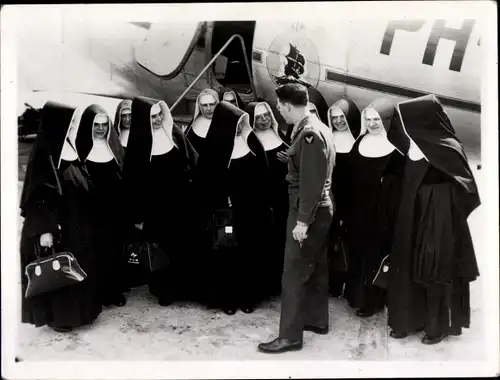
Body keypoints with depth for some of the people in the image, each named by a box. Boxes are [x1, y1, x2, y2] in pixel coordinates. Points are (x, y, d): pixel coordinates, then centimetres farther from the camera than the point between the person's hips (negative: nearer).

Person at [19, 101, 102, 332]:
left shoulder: (69, 152, 8)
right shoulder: (43, 156, -17)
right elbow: (38, 197, -20)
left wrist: (85, 224, 17)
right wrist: (44, 230, -23)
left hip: (77, 227, 9)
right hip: (56, 228, -8)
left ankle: (77, 310, 31)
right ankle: (56, 315, 20)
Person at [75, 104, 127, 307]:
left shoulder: (114, 145, 10)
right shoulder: (81, 146, -4)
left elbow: (123, 175, 10)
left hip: (115, 206, 4)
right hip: (93, 208, -4)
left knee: (116, 249, 9)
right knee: (98, 250, 1)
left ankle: (115, 290, 21)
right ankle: (99, 292, 14)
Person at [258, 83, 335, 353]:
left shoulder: (310, 134, -20)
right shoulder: (317, 128, 10)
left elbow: (311, 181, -24)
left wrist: (302, 220, -22)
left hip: (308, 212, -10)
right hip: (319, 209, 10)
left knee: (294, 273, -3)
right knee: (315, 267, 18)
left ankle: (290, 336, 6)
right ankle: (317, 320, 32)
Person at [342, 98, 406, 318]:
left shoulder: (394, 145, -9)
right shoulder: (360, 142, 6)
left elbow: (401, 177, -8)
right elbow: (350, 176, 8)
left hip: (383, 209, -5)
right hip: (359, 206, 5)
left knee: (377, 252, 4)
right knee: (358, 250, 14)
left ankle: (372, 299, 17)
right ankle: (357, 293, 30)